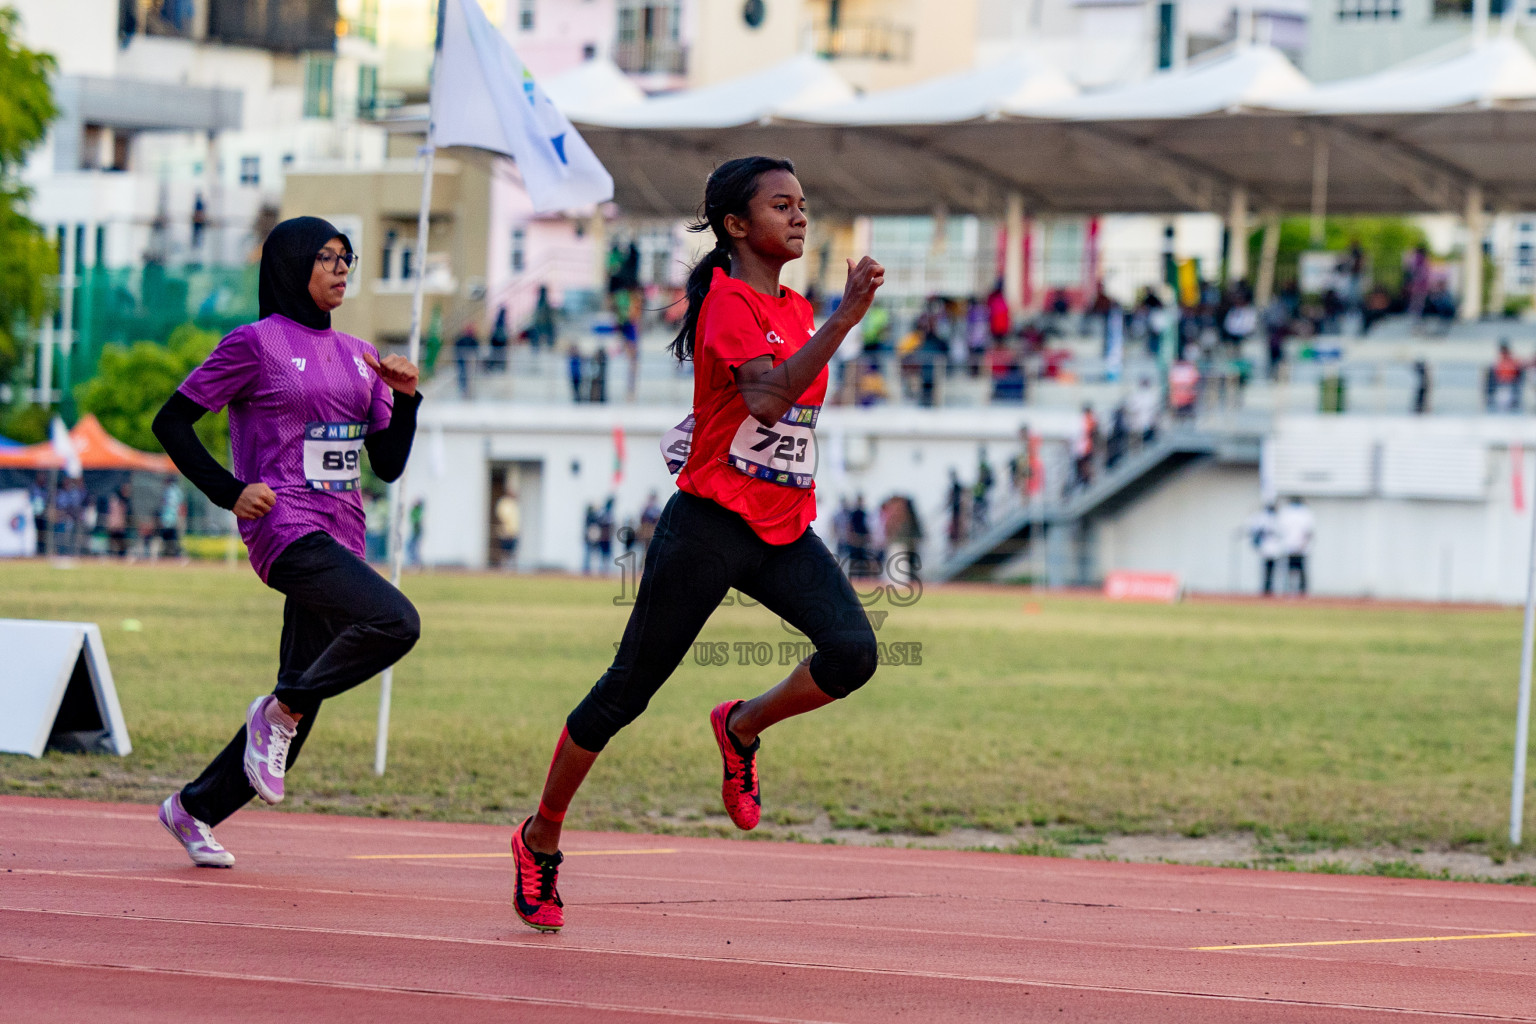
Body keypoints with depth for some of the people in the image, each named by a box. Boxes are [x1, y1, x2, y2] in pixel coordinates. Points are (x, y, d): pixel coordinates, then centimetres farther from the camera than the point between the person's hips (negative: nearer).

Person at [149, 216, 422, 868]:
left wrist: (405, 398, 0)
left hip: (340, 539, 7)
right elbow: (172, 422, 0)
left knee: (299, 709, 5)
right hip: (284, 529, -7)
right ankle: (281, 711, -10)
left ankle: (194, 808, 22)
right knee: (393, 622, -29)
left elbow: (389, 465, 16)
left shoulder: (358, 356, 18)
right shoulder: (257, 343, -2)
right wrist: (229, 491, -9)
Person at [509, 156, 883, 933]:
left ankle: (742, 729, 10)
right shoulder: (728, 302, -12)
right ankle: (540, 840, 19)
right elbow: (768, 397, -30)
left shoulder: (798, 311, 13)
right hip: (710, 523, -7)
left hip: (785, 532, 7)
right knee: (628, 691, 2)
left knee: (852, 651, -19)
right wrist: (846, 319, -32)